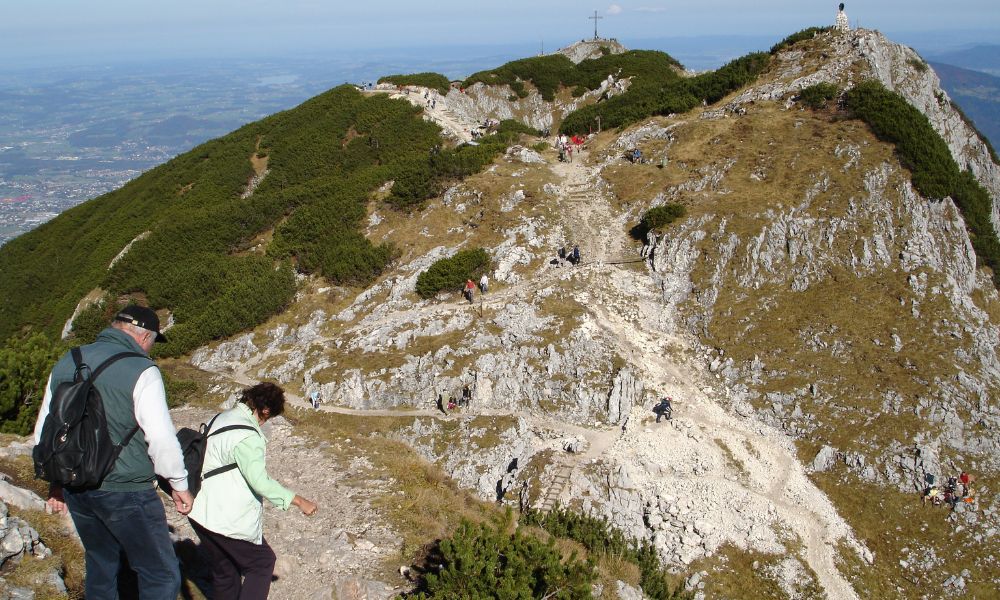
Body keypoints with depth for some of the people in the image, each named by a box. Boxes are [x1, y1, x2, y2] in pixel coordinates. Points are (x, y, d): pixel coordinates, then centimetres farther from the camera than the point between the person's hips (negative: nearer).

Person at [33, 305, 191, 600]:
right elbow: (162, 437, -17)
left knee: (100, 568, 23)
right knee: (162, 576, 2)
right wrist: (179, 484, -3)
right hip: (126, 492, -7)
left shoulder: (65, 363, 8)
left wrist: (57, 480, 26)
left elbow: (44, 431, 15)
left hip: (75, 487, 7)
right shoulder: (141, 370, -15)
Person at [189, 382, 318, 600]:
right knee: (262, 562, 8)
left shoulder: (221, 418, 5)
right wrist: (299, 501, -19)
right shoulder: (247, 436, -24)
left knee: (224, 568, 21)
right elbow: (260, 481, -25)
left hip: (201, 514, 9)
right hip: (228, 521, -9)